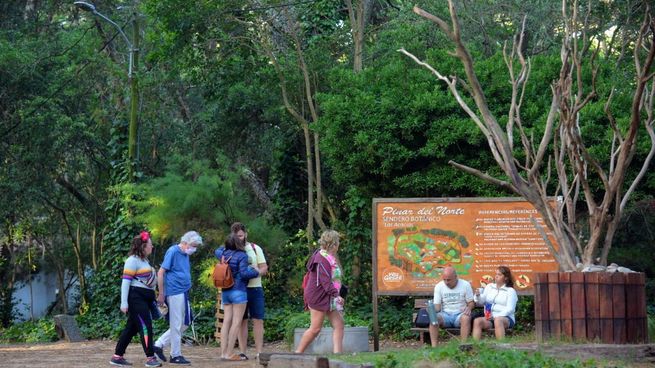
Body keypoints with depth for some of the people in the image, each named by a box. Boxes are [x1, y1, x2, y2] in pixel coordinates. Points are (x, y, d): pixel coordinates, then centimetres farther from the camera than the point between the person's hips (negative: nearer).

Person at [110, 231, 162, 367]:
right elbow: (126, 281, -14)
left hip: (144, 299, 10)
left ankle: (117, 356, 14)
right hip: (136, 298, -10)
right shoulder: (133, 260, -10)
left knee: (132, 328, 10)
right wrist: (124, 302, -20)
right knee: (145, 326, -10)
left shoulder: (144, 260, 19)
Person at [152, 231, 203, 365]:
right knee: (176, 324, -2)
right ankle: (176, 355, 8)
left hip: (183, 293, 9)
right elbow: (161, 272, -12)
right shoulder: (173, 251, -12)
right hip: (175, 292, -9)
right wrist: (161, 294, -12)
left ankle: (159, 344, 17)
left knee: (186, 322, 13)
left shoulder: (185, 254, 13)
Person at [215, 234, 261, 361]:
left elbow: (217, 251, 31)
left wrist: (227, 246, 37)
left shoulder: (224, 254, 9)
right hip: (238, 291, -7)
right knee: (236, 322, -5)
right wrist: (255, 272, -3)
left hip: (225, 292, 7)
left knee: (226, 322, 6)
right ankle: (229, 354, -10)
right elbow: (243, 273, -18)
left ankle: (223, 352, 3)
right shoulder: (242, 255, -11)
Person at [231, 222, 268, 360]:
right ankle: (242, 352, 5)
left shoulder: (255, 249, 5)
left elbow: (264, 268, 2)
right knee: (242, 321, 3)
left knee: (258, 320, -3)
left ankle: (259, 352, -1)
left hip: (255, 288, 0)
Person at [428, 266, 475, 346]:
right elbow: (437, 306, 2)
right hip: (445, 315, 1)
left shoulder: (465, 285, 0)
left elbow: (471, 302, 3)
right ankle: (434, 346, -34)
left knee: (466, 318, -36)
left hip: (460, 315, -1)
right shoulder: (439, 286, 4)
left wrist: (469, 308, -21)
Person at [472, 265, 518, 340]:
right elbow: (481, 302, 17)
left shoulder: (510, 291, 6)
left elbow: (510, 309, -5)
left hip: (505, 318, -4)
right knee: (477, 321, -26)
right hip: (489, 318, 4)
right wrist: (478, 296, -7)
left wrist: (495, 317, -18)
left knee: (498, 320, -38)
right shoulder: (489, 287, 19)